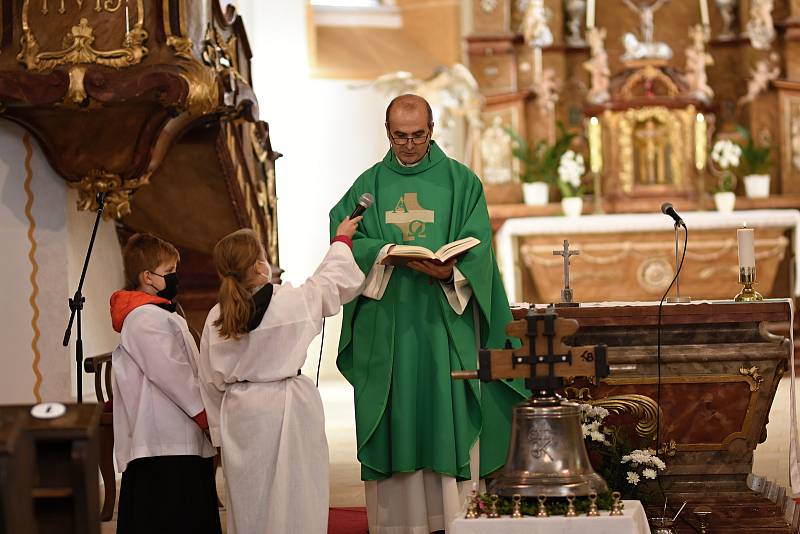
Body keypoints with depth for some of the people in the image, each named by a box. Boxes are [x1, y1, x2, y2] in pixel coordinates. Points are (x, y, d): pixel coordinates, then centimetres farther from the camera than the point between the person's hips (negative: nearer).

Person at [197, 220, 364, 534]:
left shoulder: (215, 318, -1)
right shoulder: (294, 301, -10)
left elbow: (212, 381, 5)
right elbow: (335, 280, 6)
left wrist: (220, 430, 15)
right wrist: (341, 240, 25)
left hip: (240, 414, 3)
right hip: (287, 406, -3)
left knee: (248, 501, 10)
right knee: (292, 500, 1)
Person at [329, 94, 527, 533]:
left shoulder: (460, 181, 6)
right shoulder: (369, 185, 12)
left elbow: (477, 249, -3)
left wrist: (450, 272, -22)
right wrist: (384, 253, -17)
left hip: (444, 319, -1)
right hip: (385, 321, 2)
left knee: (449, 419, -4)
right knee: (394, 418, 0)